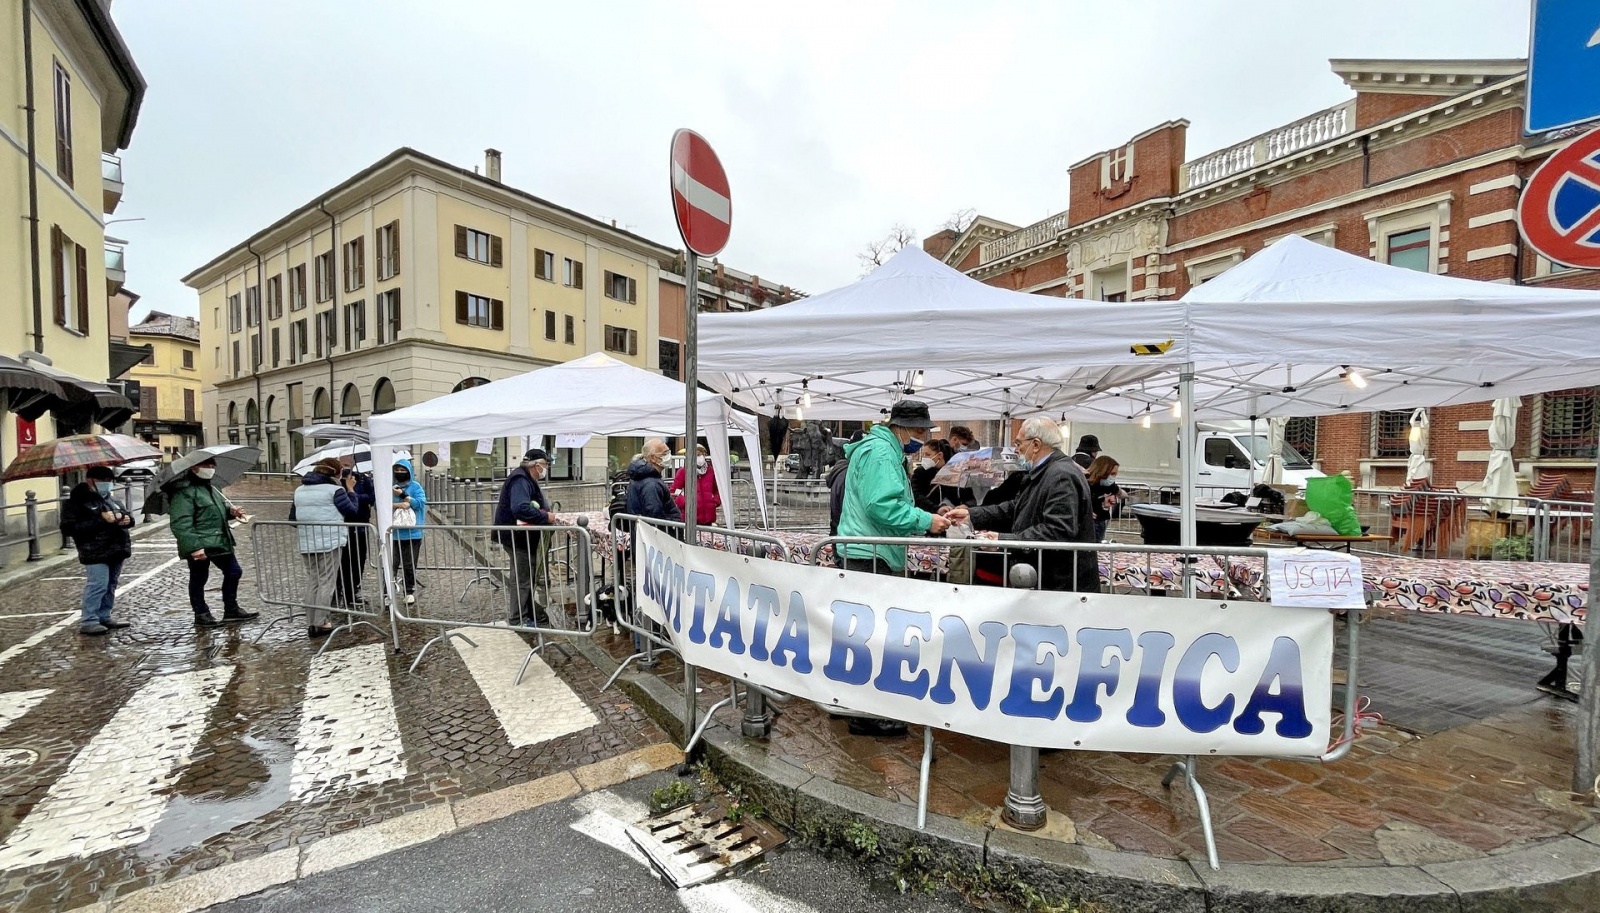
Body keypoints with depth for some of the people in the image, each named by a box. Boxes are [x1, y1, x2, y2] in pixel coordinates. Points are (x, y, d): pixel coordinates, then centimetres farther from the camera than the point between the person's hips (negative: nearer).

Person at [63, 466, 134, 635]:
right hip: (96, 553, -7)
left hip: (116, 551, 7)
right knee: (97, 585, -11)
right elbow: (68, 528, -14)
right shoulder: (77, 502, -7)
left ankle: (104, 618, 23)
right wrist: (100, 520, -21)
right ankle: (88, 622, -2)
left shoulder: (112, 500, 16)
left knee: (110, 585, 13)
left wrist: (128, 519, 1)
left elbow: (127, 514, 26)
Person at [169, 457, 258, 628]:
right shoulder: (184, 492, -15)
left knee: (234, 572, 11)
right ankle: (201, 614, 20)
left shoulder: (210, 488, 15)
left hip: (220, 542, 9)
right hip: (199, 547, -9)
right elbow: (181, 524, -22)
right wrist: (193, 547, -28)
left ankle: (231, 610, 23)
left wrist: (230, 511, 6)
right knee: (198, 579, 6)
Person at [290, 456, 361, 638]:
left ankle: (310, 623, 13)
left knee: (312, 581, 12)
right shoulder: (335, 489, -7)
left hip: (306, 543, 6)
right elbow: (353, 512, -3)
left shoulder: (299, 490, 13)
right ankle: (320, 624, 1)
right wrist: (350, 490, 5)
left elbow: (292, 518, 16)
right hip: (330, 542, -6)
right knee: (326, 582, 0)